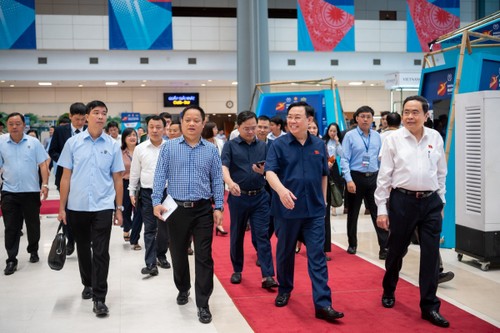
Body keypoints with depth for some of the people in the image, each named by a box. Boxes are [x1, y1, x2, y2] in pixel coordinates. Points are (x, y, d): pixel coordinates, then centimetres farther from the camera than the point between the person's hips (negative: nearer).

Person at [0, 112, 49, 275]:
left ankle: (33, 251, 32)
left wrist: (45, 185, -10)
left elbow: (43, 165, -1)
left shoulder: (33, 142, -1)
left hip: (31, 191, 0)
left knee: (33, 224, 13)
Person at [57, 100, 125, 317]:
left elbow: (117, 179, 4)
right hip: (76, 206, 1)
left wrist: (119, 208, 2)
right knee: (83, 249, 16)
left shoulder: (113, 145, 1)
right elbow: (66, 177, 3)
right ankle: (88, 284, 36)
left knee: (101, 252, -4)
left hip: (103, 206, -1)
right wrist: (62, 207, 0)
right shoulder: (73, 143, 1)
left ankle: (99, 298, 2)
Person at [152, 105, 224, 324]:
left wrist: (219, 207, -1)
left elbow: (217, 180, 5)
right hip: (176, 208, 1)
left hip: (203, 210, 0)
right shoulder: (169, 147, 2)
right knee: (178, 254, 14)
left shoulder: (211, 150, 4)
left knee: (204, 257, -2)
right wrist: (157, 202, -12)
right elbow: (160, 176, -1)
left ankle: (203, 304, 5)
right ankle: (183, 289, 38)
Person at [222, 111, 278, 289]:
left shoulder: (263, 146, 7)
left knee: (262, 235, -3)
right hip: (238, 197, -1)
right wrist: (230, 183, -36)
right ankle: (237, 270, 27)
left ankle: (267, 276, -4)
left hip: (260, 197, 1)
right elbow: (223, 167, -15)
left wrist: (264, 171, -19)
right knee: (237, 235, 11)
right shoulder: (230, 145, -1)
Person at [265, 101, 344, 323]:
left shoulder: (319, 145, 5)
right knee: (285, 253, 14)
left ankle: (323, 304, -1)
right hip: (286, 209, -1)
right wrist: (281, 189, -34)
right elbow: (270, 172, -16)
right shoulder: (279, 144, -5)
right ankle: (284, 290, 34)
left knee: (317, 256, -1)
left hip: (314, 210, 2)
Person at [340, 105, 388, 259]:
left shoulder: (377, 136, 7)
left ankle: (384, 247, 0)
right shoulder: (350, 136, -5)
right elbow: (344, 160, -9)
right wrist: (349, 180, -17)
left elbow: (381, 158, 9)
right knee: (353, 213, 11)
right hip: (355, 177, -2)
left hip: (373, 178, 2)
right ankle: (352, 245, 26)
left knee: (378, 212, -2)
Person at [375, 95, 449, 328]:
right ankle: (388, 292, 36)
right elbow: (384, 175, -3)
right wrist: (382, 209, -4)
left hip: (431, 201, 2)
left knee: (431, 255, 2)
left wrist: (441, 202, 11)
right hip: (402, 200, -2)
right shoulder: (393, 139, -4)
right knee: (396, 251, 12)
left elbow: (441, 173, 11)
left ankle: (430, 307, 12)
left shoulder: (436, 138, 4)